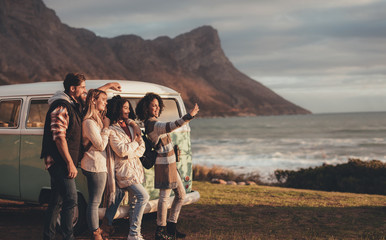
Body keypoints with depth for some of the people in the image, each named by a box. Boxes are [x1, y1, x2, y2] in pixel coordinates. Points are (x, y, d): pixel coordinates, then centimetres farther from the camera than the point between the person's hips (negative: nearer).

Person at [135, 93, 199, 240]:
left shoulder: (152, 122, 12)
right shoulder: (152, 124, -21)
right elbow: (171, 126, -38)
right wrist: (189, 116, -43)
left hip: (170, 164, 11)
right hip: (164, 165, -11)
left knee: (181, 194, 16)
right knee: (165, 197, -5)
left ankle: (171, 227, 22)